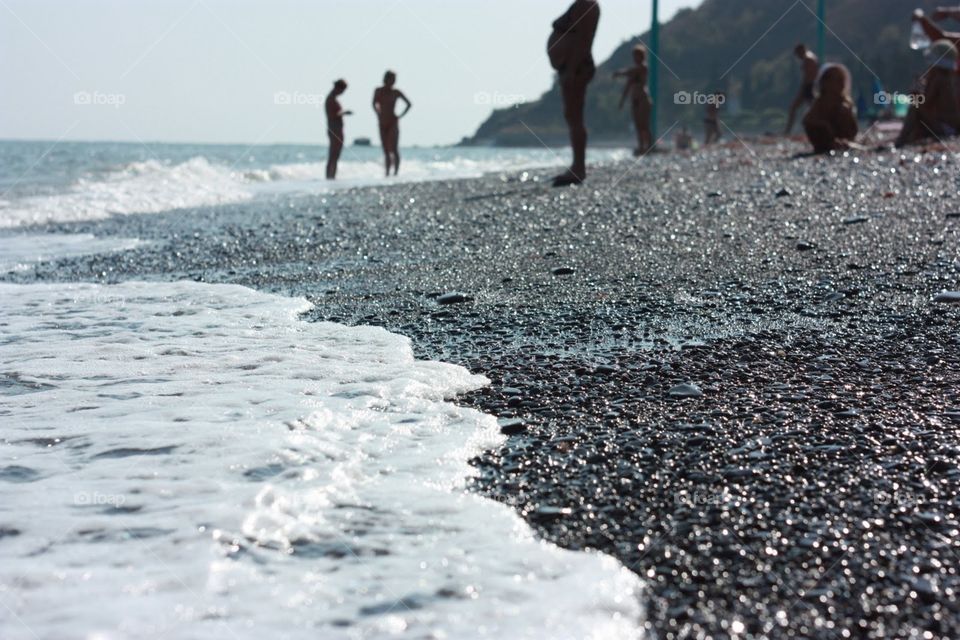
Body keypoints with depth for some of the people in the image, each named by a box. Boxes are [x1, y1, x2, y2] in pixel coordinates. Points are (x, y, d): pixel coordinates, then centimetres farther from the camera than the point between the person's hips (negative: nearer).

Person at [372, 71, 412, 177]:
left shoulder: (396, 92, -2)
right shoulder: (378, 91, 6)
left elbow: (409, 104, 6)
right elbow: (374, 104, 21)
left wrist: (400, 116, 0)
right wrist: (379, 114, 8)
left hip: (393, 123, -4)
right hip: (382, 124, 4)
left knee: (394, 149, -13)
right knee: (386, 150, 4)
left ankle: (396, 172, -12)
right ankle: (387, 173, 6)